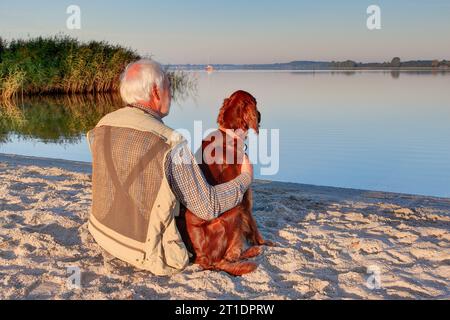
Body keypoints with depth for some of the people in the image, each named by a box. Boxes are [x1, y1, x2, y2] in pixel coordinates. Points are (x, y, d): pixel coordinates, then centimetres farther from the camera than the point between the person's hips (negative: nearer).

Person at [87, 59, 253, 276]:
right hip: (146, 254, -6)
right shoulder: (169, 143, -26)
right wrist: (245, 178, -1)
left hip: (103, 233, 6)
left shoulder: (101, 127, -6)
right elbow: (207, 207, -17)